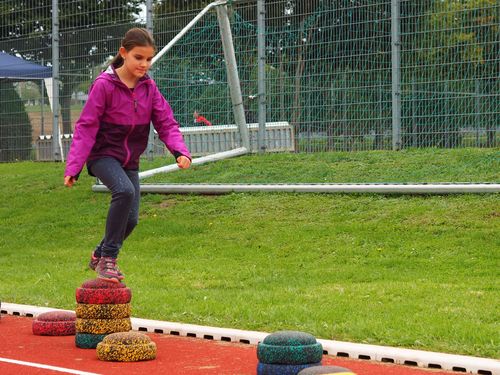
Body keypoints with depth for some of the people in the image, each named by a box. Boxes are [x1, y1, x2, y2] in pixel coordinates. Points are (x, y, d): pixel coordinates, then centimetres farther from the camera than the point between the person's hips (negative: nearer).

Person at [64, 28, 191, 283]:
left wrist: (181, 151, -22)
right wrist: (73, 167, -21)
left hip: (130, 159, 6)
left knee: (131, 219, 3)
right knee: (125, 190, -33)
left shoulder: (148, 87, 0)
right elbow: (86, 127, -15)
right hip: (103, 154, -6)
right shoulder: (104, 85, -15)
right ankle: (109, 257, -20)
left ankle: (100, 256, 32)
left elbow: (166, 123, -3)